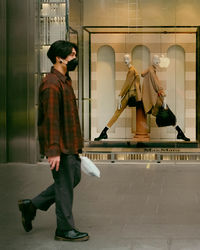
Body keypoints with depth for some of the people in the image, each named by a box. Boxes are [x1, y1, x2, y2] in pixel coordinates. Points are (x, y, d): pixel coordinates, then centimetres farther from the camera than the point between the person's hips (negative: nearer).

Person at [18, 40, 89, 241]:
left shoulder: (65, 81, 15)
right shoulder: (51, 84, -18)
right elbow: (51, 119, -23)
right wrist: (53, 151, -26)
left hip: (69, 143, 10)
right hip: (60, 146, -10)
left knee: (74, 177, 18)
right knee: (64, 184, 0)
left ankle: (31, 205, 25)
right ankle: (65, 229, 14)